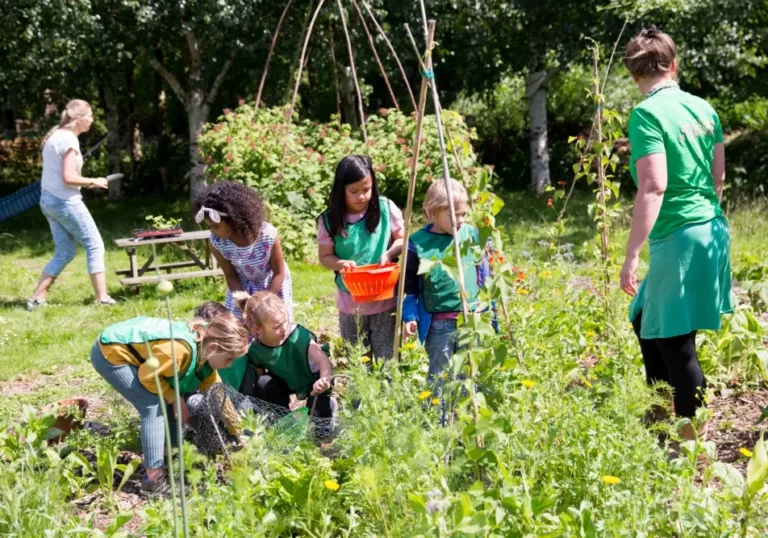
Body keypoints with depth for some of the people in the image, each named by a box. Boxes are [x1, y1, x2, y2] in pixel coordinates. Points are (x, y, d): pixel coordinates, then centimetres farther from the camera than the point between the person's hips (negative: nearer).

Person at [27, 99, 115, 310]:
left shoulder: (54, 136, 12)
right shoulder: (69, 139, -16)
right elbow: (69, 178, -21)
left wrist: (86, 182, 10)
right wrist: (93, 182, -8)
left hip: (48, 200, 9)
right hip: (65, 202, -9)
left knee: (65, 252, 13)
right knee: (95, 245, 1)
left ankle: (37, 297, 10)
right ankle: (102, 297, 2)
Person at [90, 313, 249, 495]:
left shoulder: (203, 348, -3)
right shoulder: (180, 349, -34)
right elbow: (147, 375, -21)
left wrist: (234, 431, 13)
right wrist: (173, 398, -11)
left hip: (130, 349, 10)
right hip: (110, 353, -10)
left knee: (171, 404, 9)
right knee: (155, 408, -16)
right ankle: (154, 480, -14)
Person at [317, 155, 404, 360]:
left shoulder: (386, 209, -7)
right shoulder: (330, 220, -8)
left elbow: (401, 239, 4)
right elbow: (325, 256, 0)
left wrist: (390, 253, -17)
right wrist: (340, 264, -22)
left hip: (385, 299, -1)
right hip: (350, 302, 1)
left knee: (387, 359, 5)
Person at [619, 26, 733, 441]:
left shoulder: (647, 114, -13)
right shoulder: (703, 108, 9)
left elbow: (653, 188, -20)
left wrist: (631, 255, -18)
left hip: (679, 237, -8)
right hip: (712, 231, 8)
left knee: (675, 342, 1)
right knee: (646, 322, 21)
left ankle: (694, 442, 7)